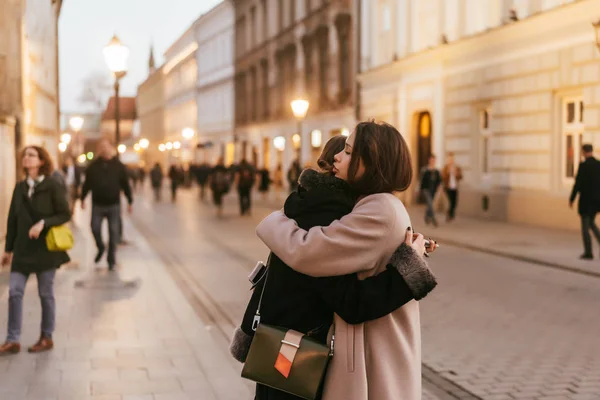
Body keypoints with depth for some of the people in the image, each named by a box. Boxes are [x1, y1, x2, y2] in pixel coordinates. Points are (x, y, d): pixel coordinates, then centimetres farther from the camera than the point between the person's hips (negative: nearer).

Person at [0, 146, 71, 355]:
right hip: (22, 249, 4)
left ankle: (46, 338, 20)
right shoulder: (19, 187, 7)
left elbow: (65, 214, -8)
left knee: (45, 293, 6)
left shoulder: (52, 186, -7)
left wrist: (43, 223, -22)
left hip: (46, 248, -4)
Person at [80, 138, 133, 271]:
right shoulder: (93, 166, 1)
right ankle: (100, 248, 26)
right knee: (95, 228, -4)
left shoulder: (119, 166, -1)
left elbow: (126, 185, 2)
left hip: (114, 205, -1)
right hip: (97, 205, 1)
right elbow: (87, 184, 8)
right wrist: (82, 199, 9)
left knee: (113, 232, 2)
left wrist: (130, 202, 2)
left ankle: (111, 260, 12)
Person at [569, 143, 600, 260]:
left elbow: (577, 184, -17)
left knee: (585, 226, 4)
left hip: (586, 200, -6)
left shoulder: (583, 165, -16)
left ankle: (588, 253, 6)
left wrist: (571, 199, -7)